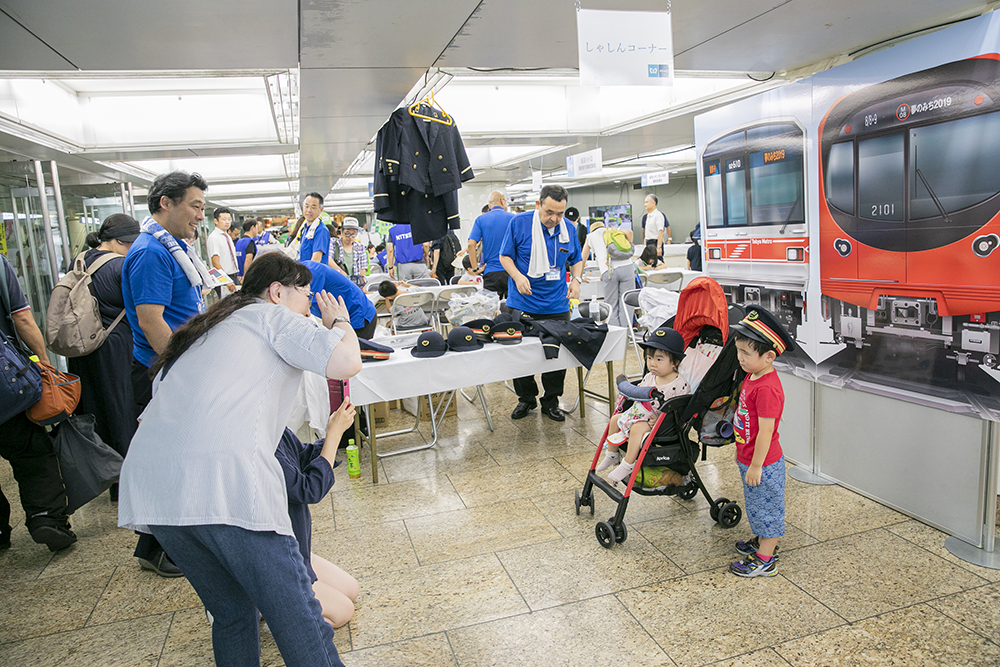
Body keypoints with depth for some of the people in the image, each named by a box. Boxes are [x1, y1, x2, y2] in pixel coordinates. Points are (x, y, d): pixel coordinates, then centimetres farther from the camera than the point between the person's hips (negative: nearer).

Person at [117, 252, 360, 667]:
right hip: (223, 476, -8)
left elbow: (151, 413, 33)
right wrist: (339, 321, 13)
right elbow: (346, 362, -5)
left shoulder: (205, 329, 32)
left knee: (231, 614, 21)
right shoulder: (273, 315, 10)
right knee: (298, 619, -2)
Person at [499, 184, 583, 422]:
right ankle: (526, 398, 27)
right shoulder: (519, 222, -8)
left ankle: (551, 401, 23)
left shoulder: (568, 229, 2)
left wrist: (576, 279, -4)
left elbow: (576, 260, 15)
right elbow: (505, 256, -2)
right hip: (522, 303, -2)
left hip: (557, 305, 2)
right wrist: (517, 276, -19)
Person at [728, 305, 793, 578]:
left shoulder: (767, 388, -29)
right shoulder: (752, 376, 2)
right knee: (757, 505, 25)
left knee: (766, 507, 6)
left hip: (763, 463, -9)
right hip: (748, 458, 9)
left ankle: (765, 560, 20)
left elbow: (765, 431, -27)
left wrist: (756, 466, -20)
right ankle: (762, 541, 44)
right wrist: (743, 454, 22)